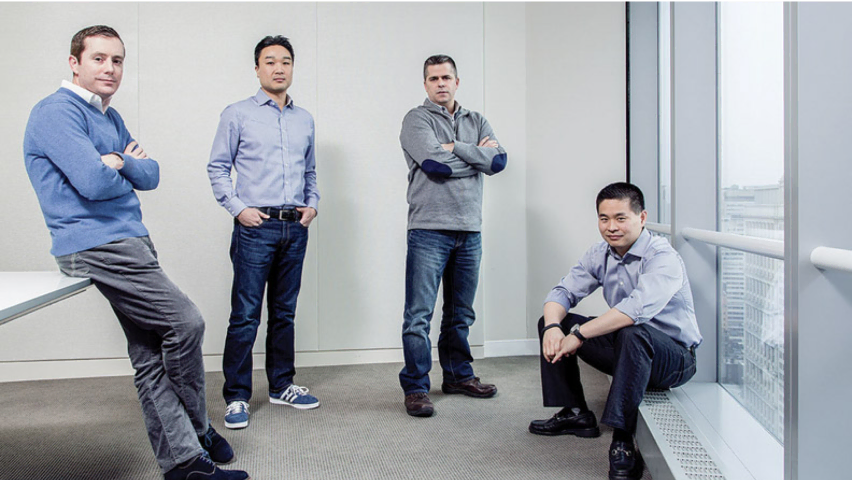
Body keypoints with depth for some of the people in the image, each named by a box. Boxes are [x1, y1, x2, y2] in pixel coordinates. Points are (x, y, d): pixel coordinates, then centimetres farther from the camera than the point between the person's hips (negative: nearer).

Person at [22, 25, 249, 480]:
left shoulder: (110, 117, 20)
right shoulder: (56, 113, -9)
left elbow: (151, 175, 13)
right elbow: (94, 182, -21)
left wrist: (118, 161, -6)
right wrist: (123, 170, 0)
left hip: (130, 243, 9)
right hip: (97, 245, -9)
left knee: (150, 356, 7)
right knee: (186, 323, -12)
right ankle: (198, 430, 9)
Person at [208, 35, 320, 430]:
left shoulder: (304, 119, 15)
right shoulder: (237, 115, 1)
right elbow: (217, 168, 1)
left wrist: (312, 204, 8)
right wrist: (239, 208, -9)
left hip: (295, 228, 5)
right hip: (255, 227, -5)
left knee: (285, 312, 13)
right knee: (246, 316, -4)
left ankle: (281, 386, 24)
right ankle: (236, 397, 6)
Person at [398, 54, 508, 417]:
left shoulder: (476, 122, 16)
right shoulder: (417, 119, 1)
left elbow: (498, 161, -1)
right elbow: (433, 163, -15)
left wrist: (455, 148, -10)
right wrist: (477, 155, -2)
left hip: (469, 231, 5)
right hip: (429, 229, -5)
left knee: (461, 313, 14)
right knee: (419, 314, -5)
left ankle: (458, 375, 28)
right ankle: (415, 387, 5)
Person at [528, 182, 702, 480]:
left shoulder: (663, 257, -21)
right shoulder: (600, 254, 2)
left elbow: (638, 308, -37)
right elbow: (563, 292, 2)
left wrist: (579, 334, -34)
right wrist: (552, 327, -20)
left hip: (675, 358, -7)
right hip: (626, 352, 7)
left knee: (633, 333, -40)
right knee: (553, 321, 2)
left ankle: (622, 440, -30)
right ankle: (575, 414, 9)